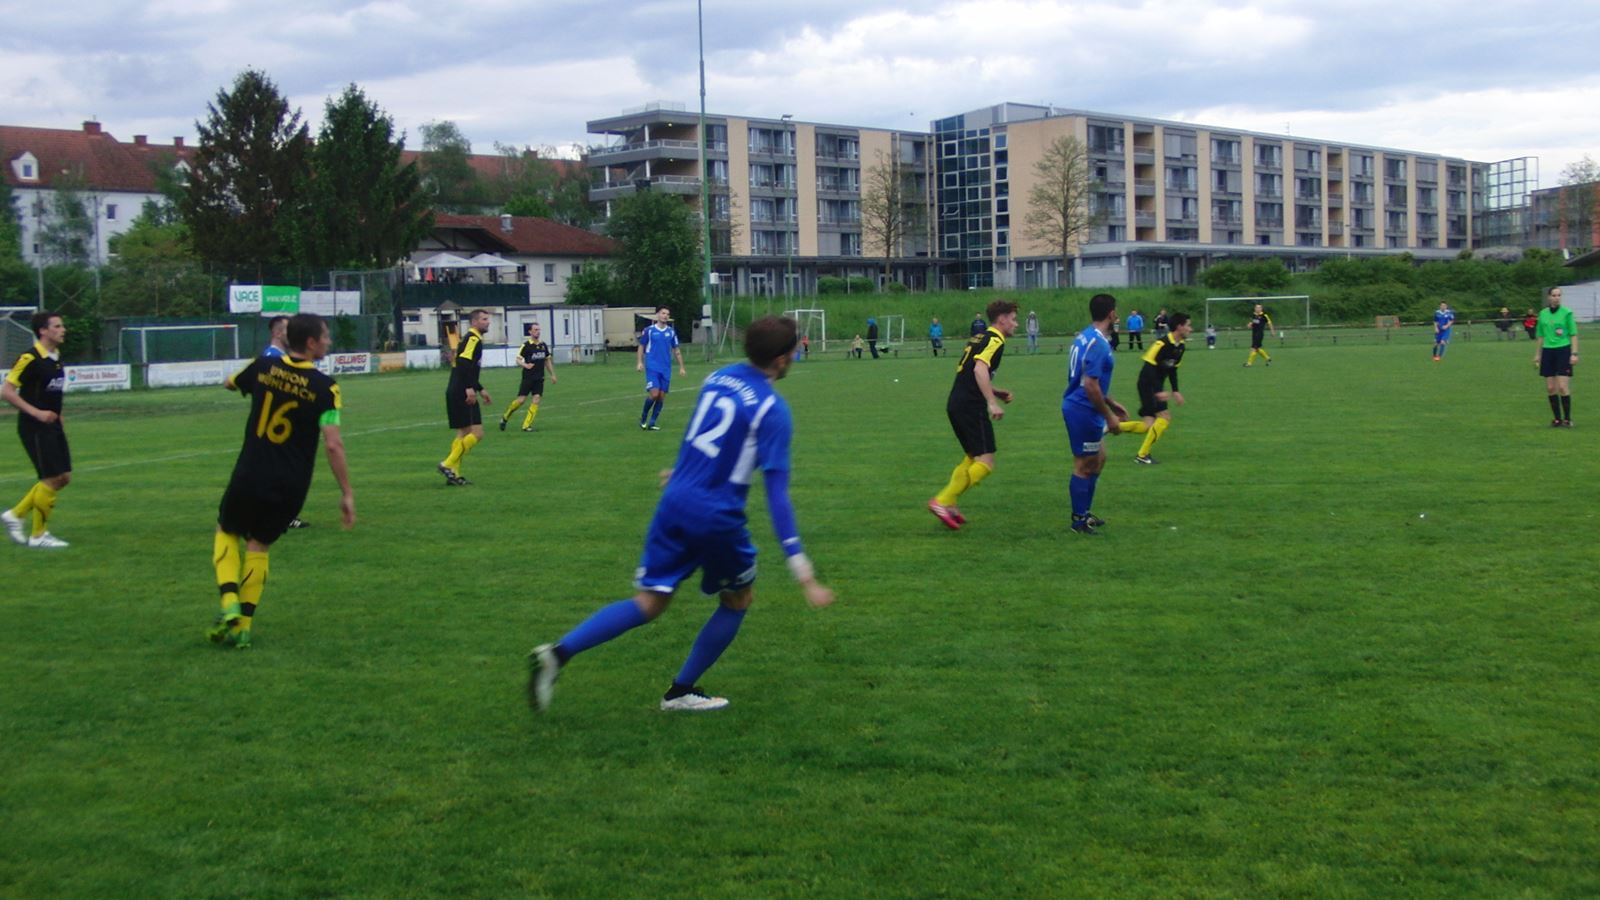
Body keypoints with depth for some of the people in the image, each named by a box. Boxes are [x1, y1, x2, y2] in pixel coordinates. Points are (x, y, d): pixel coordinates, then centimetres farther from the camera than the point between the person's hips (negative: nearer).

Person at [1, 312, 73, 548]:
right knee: (51, 479, -7)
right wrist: (36, 412, -20)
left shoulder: (56, 358, 10)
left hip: (52, 426, 9)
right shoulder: (30, 358, -16)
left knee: (63, 477, 8)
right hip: (34, 428, -9)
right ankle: (38, 535, 6)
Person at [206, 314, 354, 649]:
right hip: (291, 487, -1)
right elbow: (332, 445, -19)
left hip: (250, 476, 1)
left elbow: (233, 382, 22)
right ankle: (243, 624, 15)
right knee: (259, 544, 19)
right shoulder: (324, 386, -12)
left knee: (227, 533, 23)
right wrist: (347, 493, -14)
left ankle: (230, 603, 1)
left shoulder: (263, 366, -2)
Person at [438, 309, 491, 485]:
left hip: (455, 393, 10)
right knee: (477, 433, -11)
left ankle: (454, 474, 11)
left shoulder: (471, 339, 21)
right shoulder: (473, 339, -9)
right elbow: (463, 362, -24)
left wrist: (480, 389, 32)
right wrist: (469, 388, -30)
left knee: (463, 434, 11)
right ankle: (448, 465, -12)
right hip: (463, 395, -10)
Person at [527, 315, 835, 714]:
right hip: (719, 517, -6)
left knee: (649, 603, 11)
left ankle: (558, 652, -6)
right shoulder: (773, 410, -13)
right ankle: (681, 692, 24)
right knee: (737, 600, 20)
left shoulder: (717, 378, 6)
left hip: (675, 503, 6)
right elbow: (777, 495, -17)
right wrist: (803, 573, -17)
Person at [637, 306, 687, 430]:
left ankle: (652, 423, 11)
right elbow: (641, 346, 7)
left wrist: (681, 367, 10)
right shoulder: (649, 330, -1)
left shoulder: (671, 332, 7)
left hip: (666, 369, 4)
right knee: (654, 394, -15)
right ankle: (643, 417, 8)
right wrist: (640, 362, -4)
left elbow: (676, 350, 14)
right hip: (652, 367, -4)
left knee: (662, 396, 1)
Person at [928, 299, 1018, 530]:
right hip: (971, 407, -10)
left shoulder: (980, 338, 21)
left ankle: (948, 504, 17)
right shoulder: (995, 340, -9)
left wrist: (997, 392, 23)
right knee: (986, 463, -9)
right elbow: (980, 368, -25)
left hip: (955, 404, 10)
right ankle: (942, 502, -13)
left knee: (971, 458, 20)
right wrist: (992, 402, -29)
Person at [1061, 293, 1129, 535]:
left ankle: (1084, 513, 28)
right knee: (1085, 465, 0)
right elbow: (1090, 386, -25)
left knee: (1098, 459, 20)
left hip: (1077, 407, 10)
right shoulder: (1098, 344, -21)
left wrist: (1112, 404, 24)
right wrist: (1109, 417, -18)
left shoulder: (1087, 337, 11)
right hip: (1083, 411, -10)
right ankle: (1079, 521, 10)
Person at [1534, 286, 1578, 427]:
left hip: (1563, 351, -4)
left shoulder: (1567, 313, -3)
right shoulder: (1543, 314, 9)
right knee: (1550, 388, 3)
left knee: (1563, 387, -9)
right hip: (1548, 352, 4)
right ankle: (1557, 418, 13)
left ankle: (1567, 419, 0)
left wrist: (1574, 353, -9)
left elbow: (1573, 335, -2)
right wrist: (1538, 354, 15)